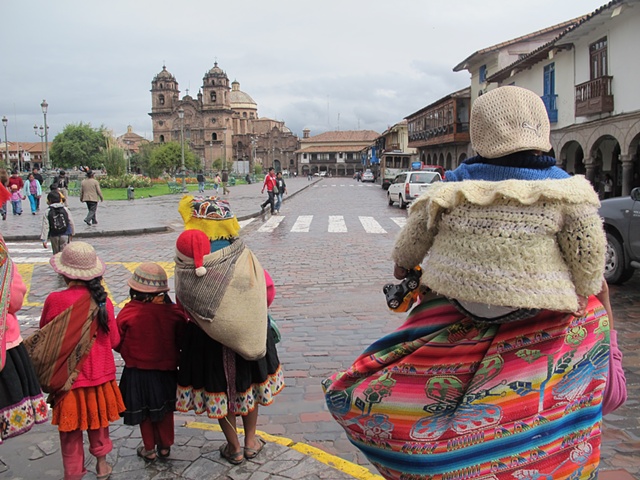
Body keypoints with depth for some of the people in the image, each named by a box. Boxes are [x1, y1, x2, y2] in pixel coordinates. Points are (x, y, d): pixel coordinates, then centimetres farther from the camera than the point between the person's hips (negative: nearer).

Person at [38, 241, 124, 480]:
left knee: (70, 429, 15)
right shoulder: (102, 301, -14)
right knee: (98, 419, 24)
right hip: (100, 373, 2)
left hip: (68, 378, -2)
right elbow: (114, 340, -6)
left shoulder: (55, 300, -18)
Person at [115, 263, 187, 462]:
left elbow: (118, 343, -7)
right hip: (166, 370, 1)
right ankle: (165, 446, 31)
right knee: (165, 409, 20)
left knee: (144, 411, 16)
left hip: (137, 372, -1)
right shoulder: (173, 312, -15)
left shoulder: (127, 313, -19)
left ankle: (149, 449, 28)